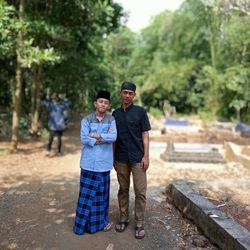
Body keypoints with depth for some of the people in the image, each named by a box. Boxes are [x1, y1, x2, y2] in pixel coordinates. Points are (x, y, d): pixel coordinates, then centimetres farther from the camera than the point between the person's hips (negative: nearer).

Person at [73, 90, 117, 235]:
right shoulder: (86, 120, -1)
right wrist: (105, 138, -13)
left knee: (102, 192, 12)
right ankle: (83, 222, 20)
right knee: (87, 192, 5)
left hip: (104, 162, 1)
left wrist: (96, 135, -13)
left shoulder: (112, 120, 2)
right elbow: (84, 139, -14)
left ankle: (101, 221, 28)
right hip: (89, 162, -1)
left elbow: (113, 137, -13)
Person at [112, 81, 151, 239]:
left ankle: (140, 223, 12)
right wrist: (113, 157, 10)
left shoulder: (140, 112, -1)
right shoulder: (116, 113, 8)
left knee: (140, 192, 0)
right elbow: (115, 138, 12)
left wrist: (146, 156, -9)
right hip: (121, 159, 3)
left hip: (137, 158, -3)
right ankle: (124, 219, 24)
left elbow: (145, 135, -2)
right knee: (123, 190, 11)